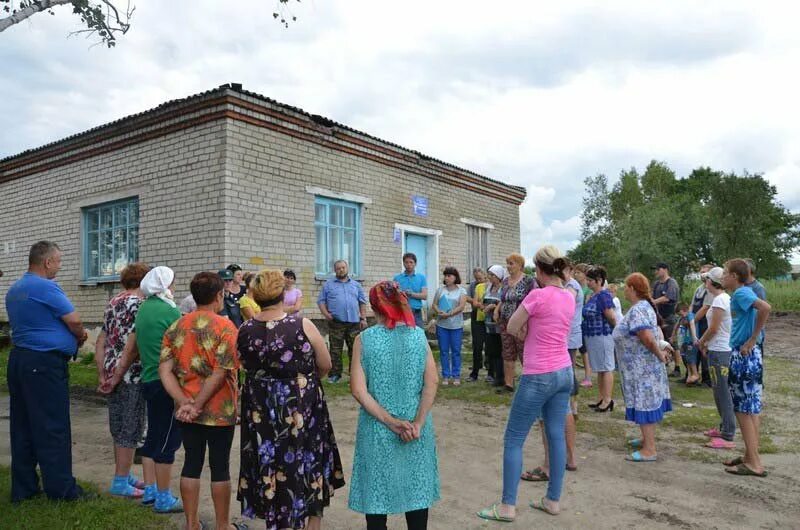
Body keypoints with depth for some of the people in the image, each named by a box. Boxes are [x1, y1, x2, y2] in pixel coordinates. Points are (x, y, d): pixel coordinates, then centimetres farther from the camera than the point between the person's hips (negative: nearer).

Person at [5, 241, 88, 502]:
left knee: (22, 426, 13)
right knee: (52, 427, -2)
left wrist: (73, 335, 12)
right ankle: (60, 488, 5)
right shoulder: (46, 287, -15)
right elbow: (74, 320, -14)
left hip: (18, 360, 9)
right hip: (45, 363, -9)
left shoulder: (13, 289, 15)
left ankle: (23, 487, 20)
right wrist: (80, 336, 8)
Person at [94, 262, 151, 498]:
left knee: (119, 428, 17)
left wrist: (102, 375, 14)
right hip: (131, 375, -9)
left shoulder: (114, 302, 13)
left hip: (112, 373, 9)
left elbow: (101, 342, 13)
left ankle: (124, 475, 28)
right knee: (130, 429, 1)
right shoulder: (139, 304, -13)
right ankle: (121, 482, 8)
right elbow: (132, 344, -21)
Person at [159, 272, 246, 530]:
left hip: (186, 411, 5)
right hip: (219, 411, -4)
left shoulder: (176, 327, 2)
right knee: (220, 466, 8)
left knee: (191, 463, 15)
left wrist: (184, 402, -11)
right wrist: (197, 406, -14)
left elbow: (164, 370, -5)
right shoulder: (225, 327, -14)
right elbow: (220, 373, -20)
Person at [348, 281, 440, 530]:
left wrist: (389, 421, -12)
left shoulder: (364, 339, -8)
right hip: (414, 429, 2)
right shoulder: (418, 335, -3)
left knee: (377, 494, 12)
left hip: (377, 428, -1)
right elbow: (432, 382, -10)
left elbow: (358, 390, -13)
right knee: (416, 490, 16)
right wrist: (418, 422, -11)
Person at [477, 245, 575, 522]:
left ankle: (507, 506, 8)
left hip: (538, 376, -8)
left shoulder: (537, 295, -18)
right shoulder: (569, 297, 5)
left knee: (513, 439, 3)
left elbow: (512, 328, -7)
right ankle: (553, 500, 23)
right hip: (565, 372, 8)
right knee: (556, 436, 14)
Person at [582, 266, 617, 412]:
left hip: (602, 336, -9)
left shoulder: (604, 295, -18)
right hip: (592, 336, 9)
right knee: (599, 369, 16)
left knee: (606, 368, 0)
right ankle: (601, 399, 25)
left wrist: (616, 331, -3)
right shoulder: (592, 295, 10)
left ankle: (607, 400, 8)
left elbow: (612, 318, -17)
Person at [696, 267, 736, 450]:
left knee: (723, 394, -4)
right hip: (721, 349, 10)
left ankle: (727, 437, 1)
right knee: (720, 392, 18)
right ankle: (724, 427, 29)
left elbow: (713, 328, -16)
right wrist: (706, 343, 12)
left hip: (719, 352, -10)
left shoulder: (719, 300, -17)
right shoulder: (725, 298, 12)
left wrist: (701, 342, -1)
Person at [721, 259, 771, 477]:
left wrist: (752, 340, -25)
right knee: (751, 409, 15)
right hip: (746, 356, 9)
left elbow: (765, 308, -31)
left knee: (744, 410, -2)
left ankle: (754, 464, 4)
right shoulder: (741, 293, 12)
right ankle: (751, 457, 25)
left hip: (743, 356, -9)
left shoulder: (741, 293, -15)